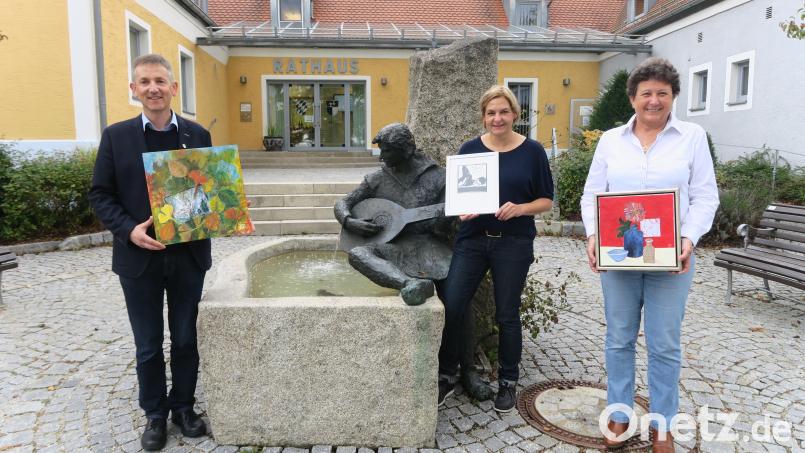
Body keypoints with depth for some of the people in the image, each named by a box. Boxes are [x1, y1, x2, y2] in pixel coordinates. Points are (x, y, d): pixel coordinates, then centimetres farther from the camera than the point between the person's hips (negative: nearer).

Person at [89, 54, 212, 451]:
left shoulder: (197, 135, 3)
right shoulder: (116, 136, 0)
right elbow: (100, 195, 0)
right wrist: (129, 229, -15)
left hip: (188, 255, 1)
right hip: (139, 257, -1)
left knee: (185, 339, 14)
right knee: (148, 345, 12)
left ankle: (183, 405, 33)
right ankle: (155, 413, 30)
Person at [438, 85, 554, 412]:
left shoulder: (532, 151, 0)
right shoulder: (470, 149, 4)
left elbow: (546, 200, 3)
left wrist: (518, 209, -16)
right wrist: (462, 209, -13)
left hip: (514, 244, -1)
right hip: (472, 240, 2)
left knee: (507, 315, 8)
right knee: (451, 308, -3)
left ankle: (508, 382, 28)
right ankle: (446, 376, 18)